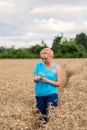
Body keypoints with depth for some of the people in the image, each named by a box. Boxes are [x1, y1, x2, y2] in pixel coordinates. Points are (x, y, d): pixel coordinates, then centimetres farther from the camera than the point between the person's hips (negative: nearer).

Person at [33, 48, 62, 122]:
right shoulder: (39, 65, 6)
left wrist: (47, 80, -17)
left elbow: (58, 83, -3)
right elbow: (34, 80, 7)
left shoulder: (56, 68, -2)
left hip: (51, 94, -3)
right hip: (39, 94, 3)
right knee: (41, 115, 7)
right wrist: (36, 78, -17)